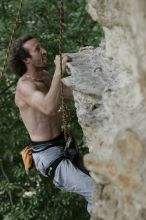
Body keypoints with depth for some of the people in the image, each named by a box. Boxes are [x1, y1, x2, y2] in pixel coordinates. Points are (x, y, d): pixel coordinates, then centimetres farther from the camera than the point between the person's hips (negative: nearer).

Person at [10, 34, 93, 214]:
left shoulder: (45, 76, 10)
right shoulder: (25, 85, -19)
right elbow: (50, 108, -36)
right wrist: (58, 71, -32)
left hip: (62, 144, 9)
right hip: (47, 154, -9)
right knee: (96, 192, -21)